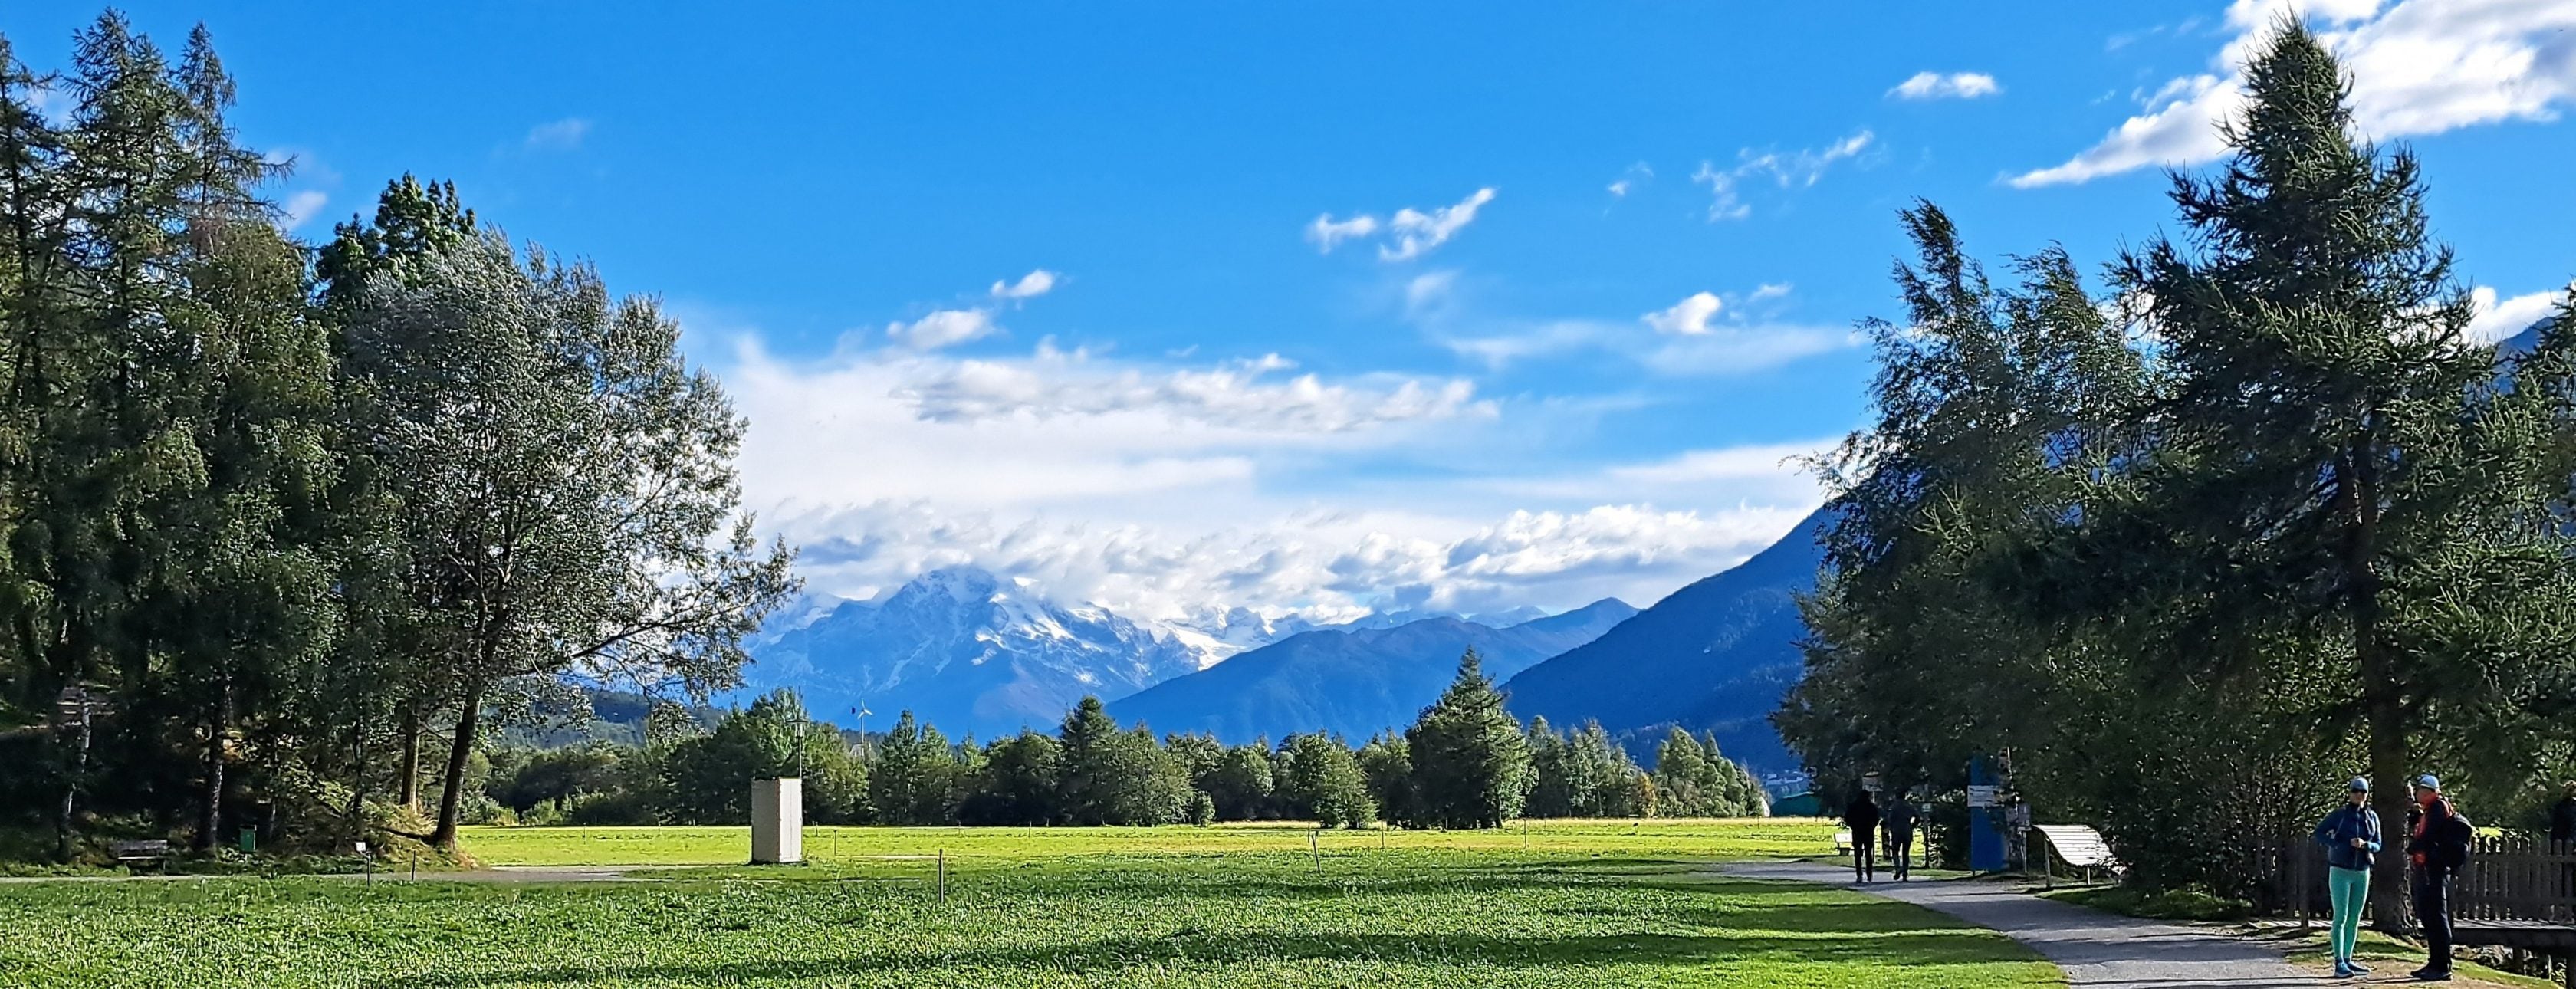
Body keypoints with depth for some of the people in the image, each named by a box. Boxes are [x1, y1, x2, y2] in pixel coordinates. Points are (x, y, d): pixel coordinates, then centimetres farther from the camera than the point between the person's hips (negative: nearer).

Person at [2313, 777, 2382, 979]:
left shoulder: (2372, 817, 5)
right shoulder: (2340, 814, -6)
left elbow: (2377, 845, 7)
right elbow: (2319, 832, -4)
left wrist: (2365, 845, -15)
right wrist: (2338, 845, -18)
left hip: (2362, 873, 4)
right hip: (2340, 872, -4)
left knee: (2354, 919, 8)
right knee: (2341, 917, -9)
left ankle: (2347, 960, 15)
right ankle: (2339, 963, -11)